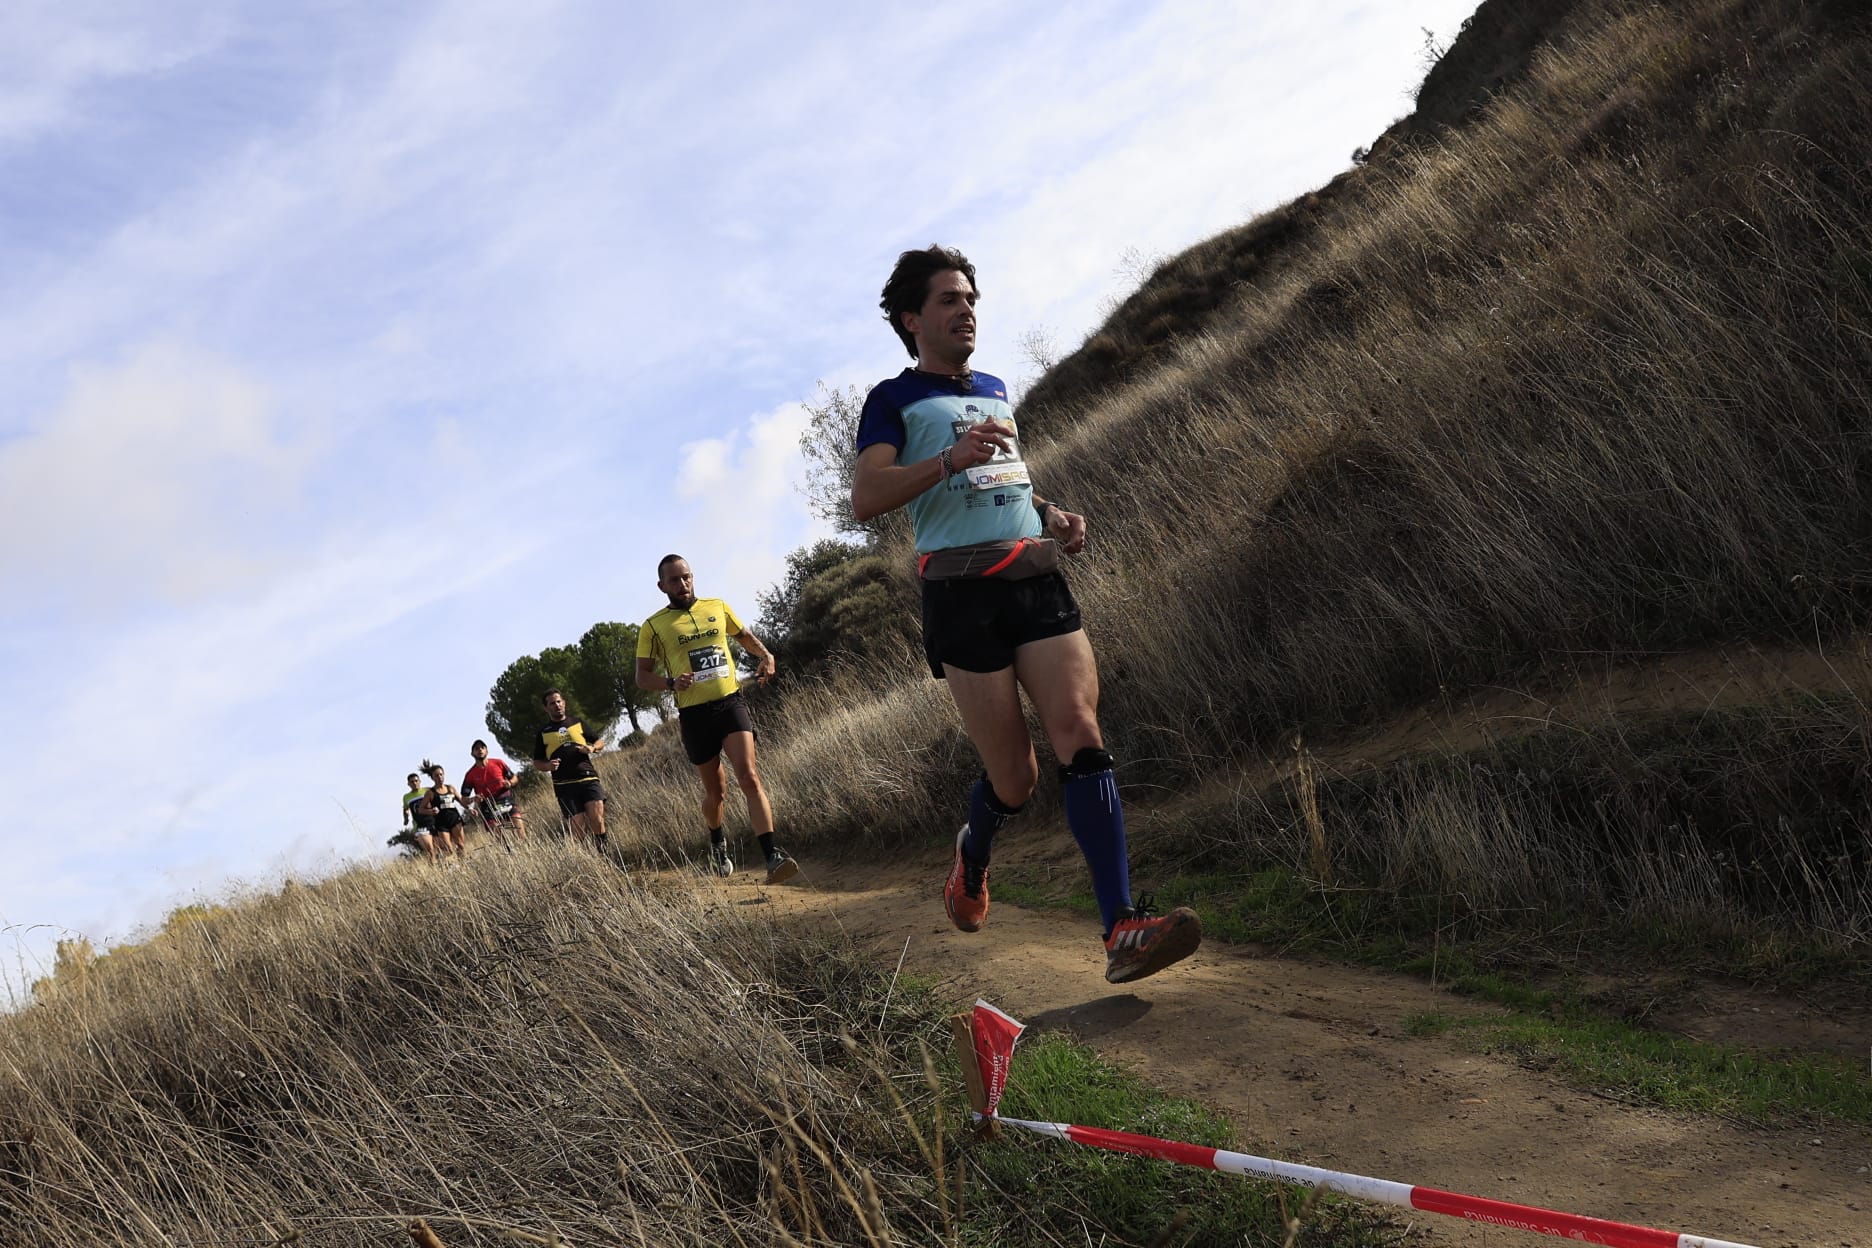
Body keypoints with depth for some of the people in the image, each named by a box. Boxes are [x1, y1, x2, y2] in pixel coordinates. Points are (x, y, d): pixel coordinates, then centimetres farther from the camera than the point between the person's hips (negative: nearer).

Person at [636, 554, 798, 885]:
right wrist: (671, 682, -15)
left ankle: (773, 858, -25)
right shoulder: (653, 626, 2)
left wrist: (765, 655, 5)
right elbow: (642, 677, 4)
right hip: (694, 715, 0)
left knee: (749, 777, -18)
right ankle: (717, 844, 42)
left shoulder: (717, 607, 9)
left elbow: (745, 636, 25)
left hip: (731, 702, 0)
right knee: (715, 791, 10)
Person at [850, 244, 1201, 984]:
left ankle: (1123, 932, -20)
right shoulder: (894, 400, 3)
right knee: (1014, 776, -2)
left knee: (1082, 739, -14)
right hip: (963, 593, -5)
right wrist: (951, 459, -25)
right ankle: (973, 857, 34)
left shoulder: (994, 390, 23)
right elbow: (865, 498, -12)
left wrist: (1053, 514, 16)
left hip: (1038, 581, 5)